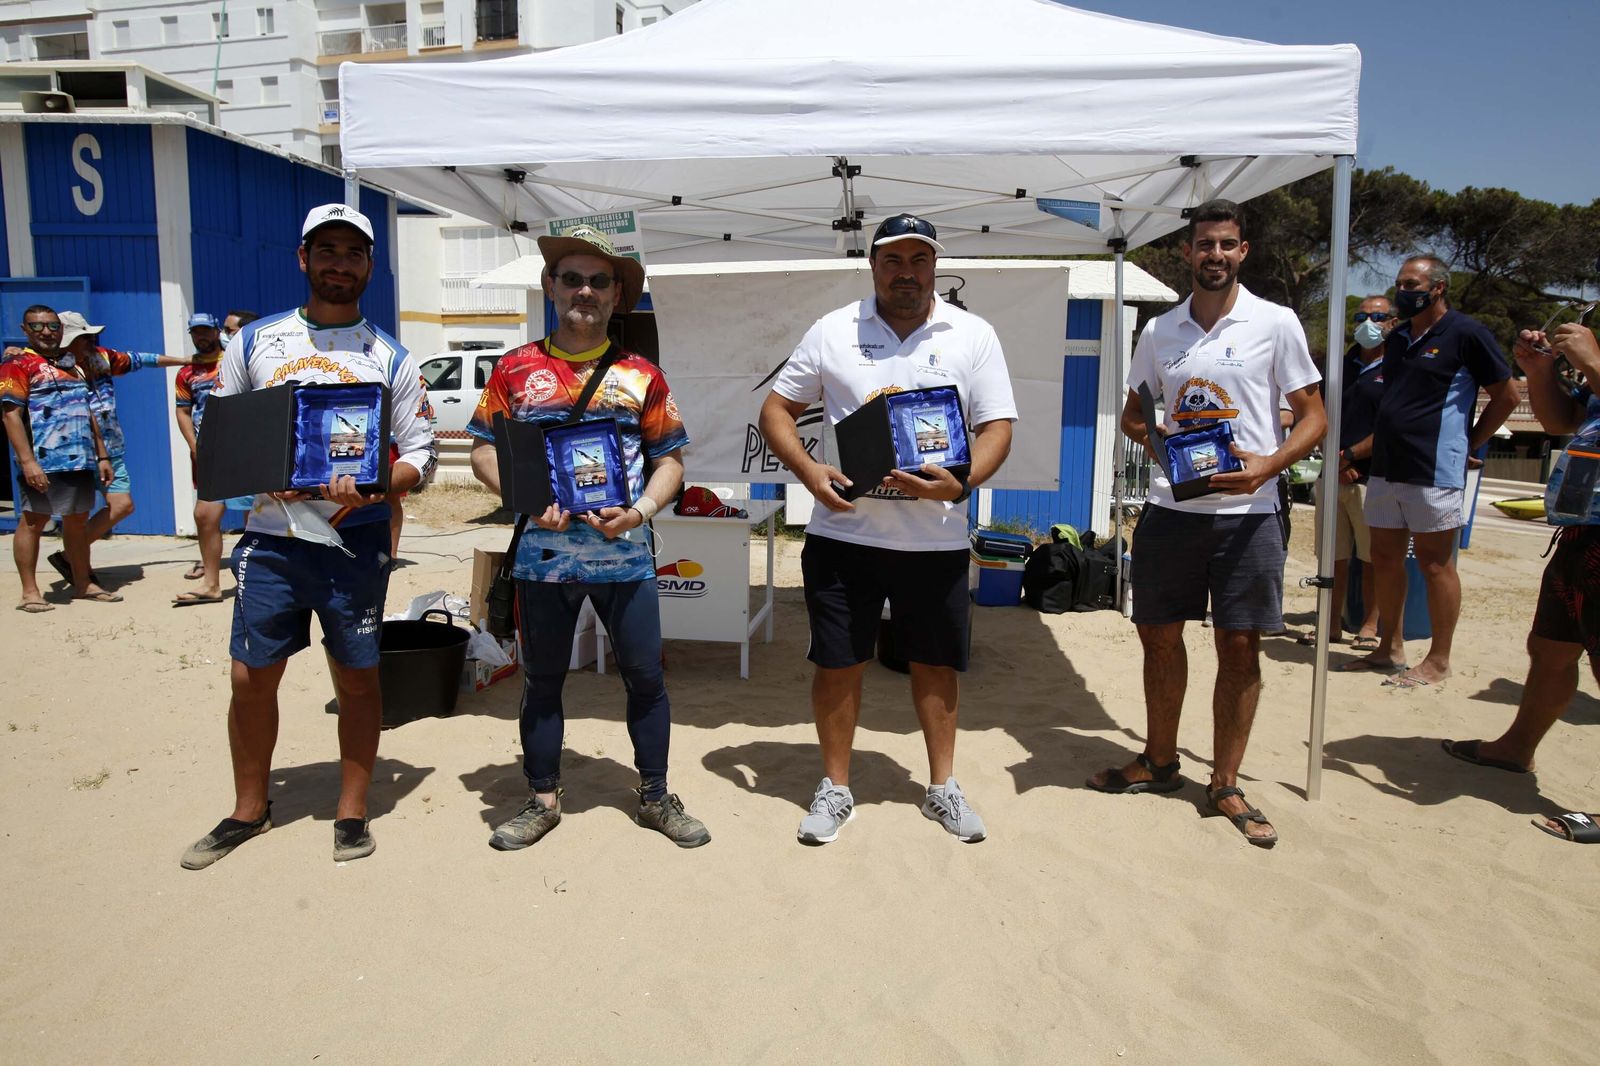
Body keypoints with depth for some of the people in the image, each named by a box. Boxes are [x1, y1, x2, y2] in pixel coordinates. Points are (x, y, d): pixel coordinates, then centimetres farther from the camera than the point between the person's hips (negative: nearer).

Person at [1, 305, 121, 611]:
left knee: (78, 520, 12)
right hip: (43, 461, -7)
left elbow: (88, 414, 23)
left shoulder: (72, 365, 20)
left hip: (81, 459, 7)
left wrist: (101, 455, 17)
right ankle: (30, 592, 1)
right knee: (33, 521, -3)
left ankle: (83, 584, 21)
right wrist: (27, 461, -20)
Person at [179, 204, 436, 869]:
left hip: (356, 540, -1)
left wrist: (368, 490, -18)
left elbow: (419, 454, 1)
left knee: (356, 677, 7)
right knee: (251, 678, 7)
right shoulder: (255, 342, 8)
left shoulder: (389, 358, 4)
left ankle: (353, 810, 23)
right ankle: (248, 809, 28)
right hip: (270, 538, 2)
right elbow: (216, 434, 10)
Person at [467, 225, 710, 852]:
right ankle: (543, 800, 27)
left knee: (645, 676, 6)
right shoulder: (516, 369, 4)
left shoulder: (641, 375, 4)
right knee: (542, 680, 11)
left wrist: (640, 510, -12)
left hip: (624, 554, 0)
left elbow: (670, 460, 6)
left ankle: (655, 798, 24)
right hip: (543, 553, 0)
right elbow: (484, 451, 5)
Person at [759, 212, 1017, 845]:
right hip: (843, 531, 0)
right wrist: (810, 474, -11)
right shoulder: (832, 331, 3)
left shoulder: (973, 336, 3)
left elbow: (997, 428, -1)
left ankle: (942, 785, 31)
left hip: (936, 538, 1)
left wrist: (959, 484, -20)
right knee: (837, 662, 6)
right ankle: (836, 788, 25)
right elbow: (776, 410, 6)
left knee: (936, 662, 12)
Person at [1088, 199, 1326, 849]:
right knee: (1158, 635, 11)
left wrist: (1265, 466, -17)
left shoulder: (1276, 324, -1)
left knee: (1240, 648, 3)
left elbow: (1313, 417, 0)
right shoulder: (1160, 332, 9)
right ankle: (1160, 762, 30)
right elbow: (1133, 414, 19)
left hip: (1246, 513, -3)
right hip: (1170, 508, 3)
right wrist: (1152, 438, -4)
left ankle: (1225, 785, 18)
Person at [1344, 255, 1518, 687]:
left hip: (1434, 471, -7)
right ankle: (1390, 648, 23)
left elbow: (1506, 396, -3)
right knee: (1385, 558, 11)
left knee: (1435, 562, -1)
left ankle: (1438, 661, 9)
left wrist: (1467, 445, 0)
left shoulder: (1465, 334, -7)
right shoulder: (1396, 338, 14)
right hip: (1386, 468, 7)